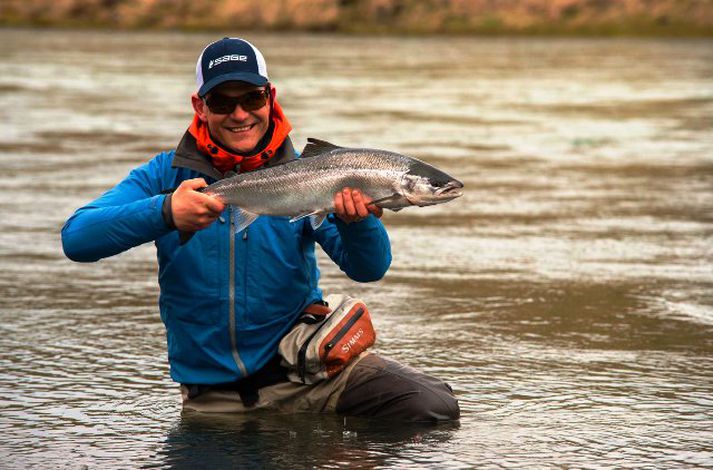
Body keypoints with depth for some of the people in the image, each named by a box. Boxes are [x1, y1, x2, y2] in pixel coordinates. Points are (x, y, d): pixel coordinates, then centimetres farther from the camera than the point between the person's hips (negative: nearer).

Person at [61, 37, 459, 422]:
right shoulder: (167, 175, -1)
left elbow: (370, 268, -8)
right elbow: (76, 238, -14)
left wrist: (357, 220, -31)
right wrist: (165, 212, -31)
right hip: (212, 394, 0)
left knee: (434, 407, -17)